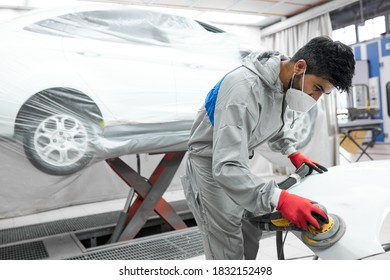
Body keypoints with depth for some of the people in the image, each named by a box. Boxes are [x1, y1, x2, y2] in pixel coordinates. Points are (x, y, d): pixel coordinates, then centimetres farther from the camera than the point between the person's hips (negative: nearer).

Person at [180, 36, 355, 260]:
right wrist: (279, 199, -48)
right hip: (212, 171, -9)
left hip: (236, 164, 9)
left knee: (251, 235, 21)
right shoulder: (244, 88, -34)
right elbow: (226, 167, -41)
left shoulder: (282, 82, -5)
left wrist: (293, 153, 8)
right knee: (228, 253, -2)